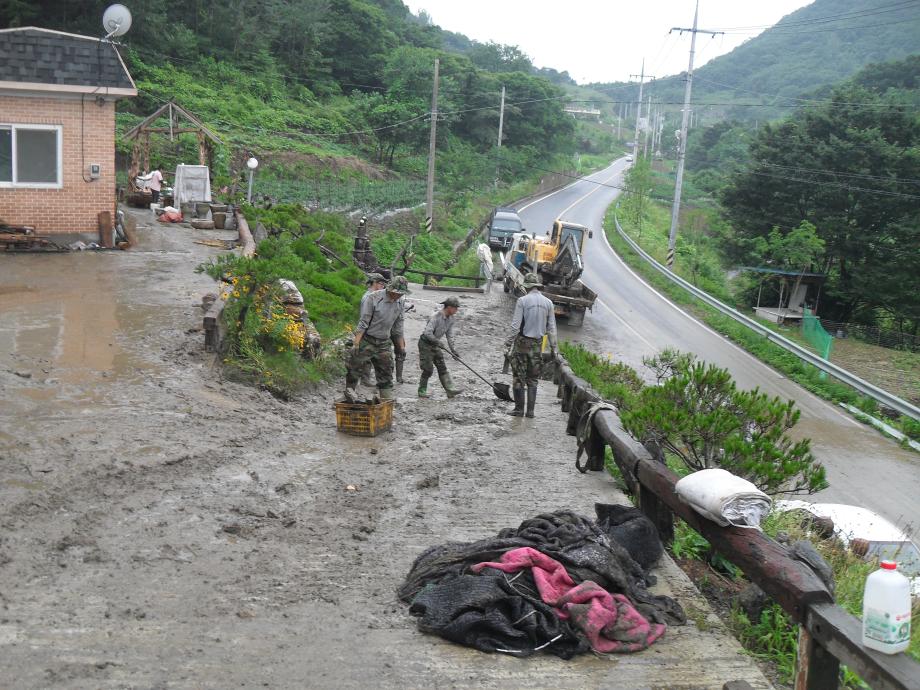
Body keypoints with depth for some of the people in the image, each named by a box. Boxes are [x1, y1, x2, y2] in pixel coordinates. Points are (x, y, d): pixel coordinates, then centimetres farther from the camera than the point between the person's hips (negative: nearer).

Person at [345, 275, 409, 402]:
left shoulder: (400, 303, 2)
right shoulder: (373, 298, -16)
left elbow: (398, 326, 12)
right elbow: (363, 322, -16)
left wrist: (402, 346, 12)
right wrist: (356, 343, -20)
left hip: (383, 343, 6)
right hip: (366, 340, -5)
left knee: (386, 371, 8)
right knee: (356, 366, -2)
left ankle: (387, 399, 15)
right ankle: (349, 390, 16)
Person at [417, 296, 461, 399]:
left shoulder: (451, 319, 0)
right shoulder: (435, 317, -25)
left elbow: (449, 335, 6)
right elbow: (427, 333, -31)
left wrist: (453, 349, 1)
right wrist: (437, 341, -35)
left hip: (435, 344, 8)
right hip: (425, 344, -8)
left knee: (442, 367, 1)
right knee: (428, 369, -6)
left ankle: (449, 389, -2)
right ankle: (422, 391, 7)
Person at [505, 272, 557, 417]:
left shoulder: (523, 301, -9)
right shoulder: (548, 303, 4)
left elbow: (516, 325, -13)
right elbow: (551, 328, 5)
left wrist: (509, 342, -5)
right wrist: (553, 348, 10)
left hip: (522, 342, -4)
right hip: (537, 344, 4)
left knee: (519, 377, 4)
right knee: (532, 379, 11)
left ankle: (519, 409, 5)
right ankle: (530, 410, 9)